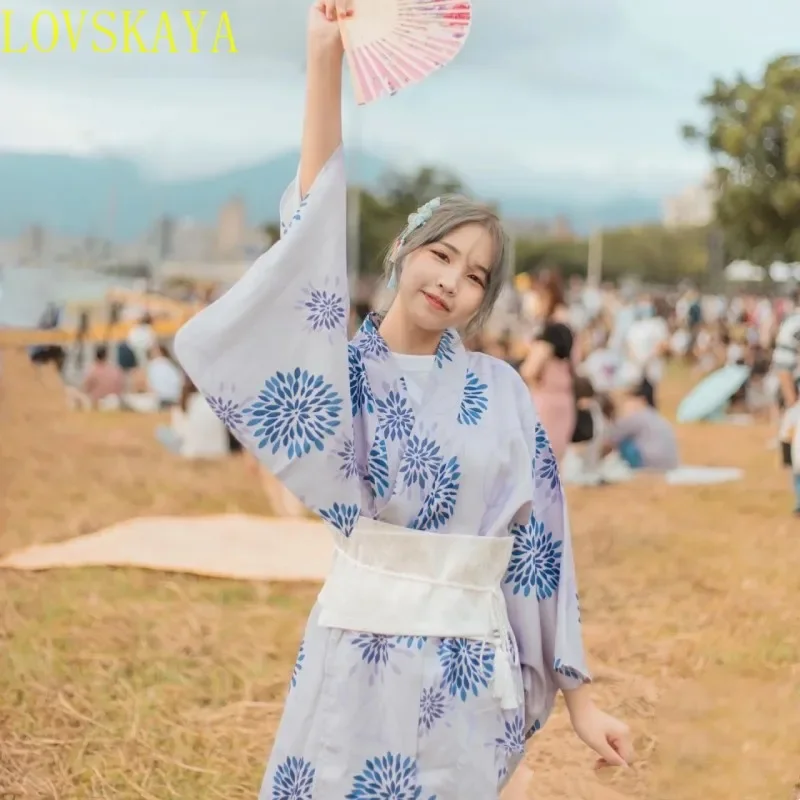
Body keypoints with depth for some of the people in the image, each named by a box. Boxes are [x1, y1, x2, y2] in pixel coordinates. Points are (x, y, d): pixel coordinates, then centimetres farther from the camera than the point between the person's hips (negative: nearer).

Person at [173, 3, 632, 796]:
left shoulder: (499, 389, 4)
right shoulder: (344, 365, 0)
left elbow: (543, 535, 5)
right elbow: (316, 235, -13)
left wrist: (580, 698, 3)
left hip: (468, 668, 1)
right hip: (362, 656, -1)